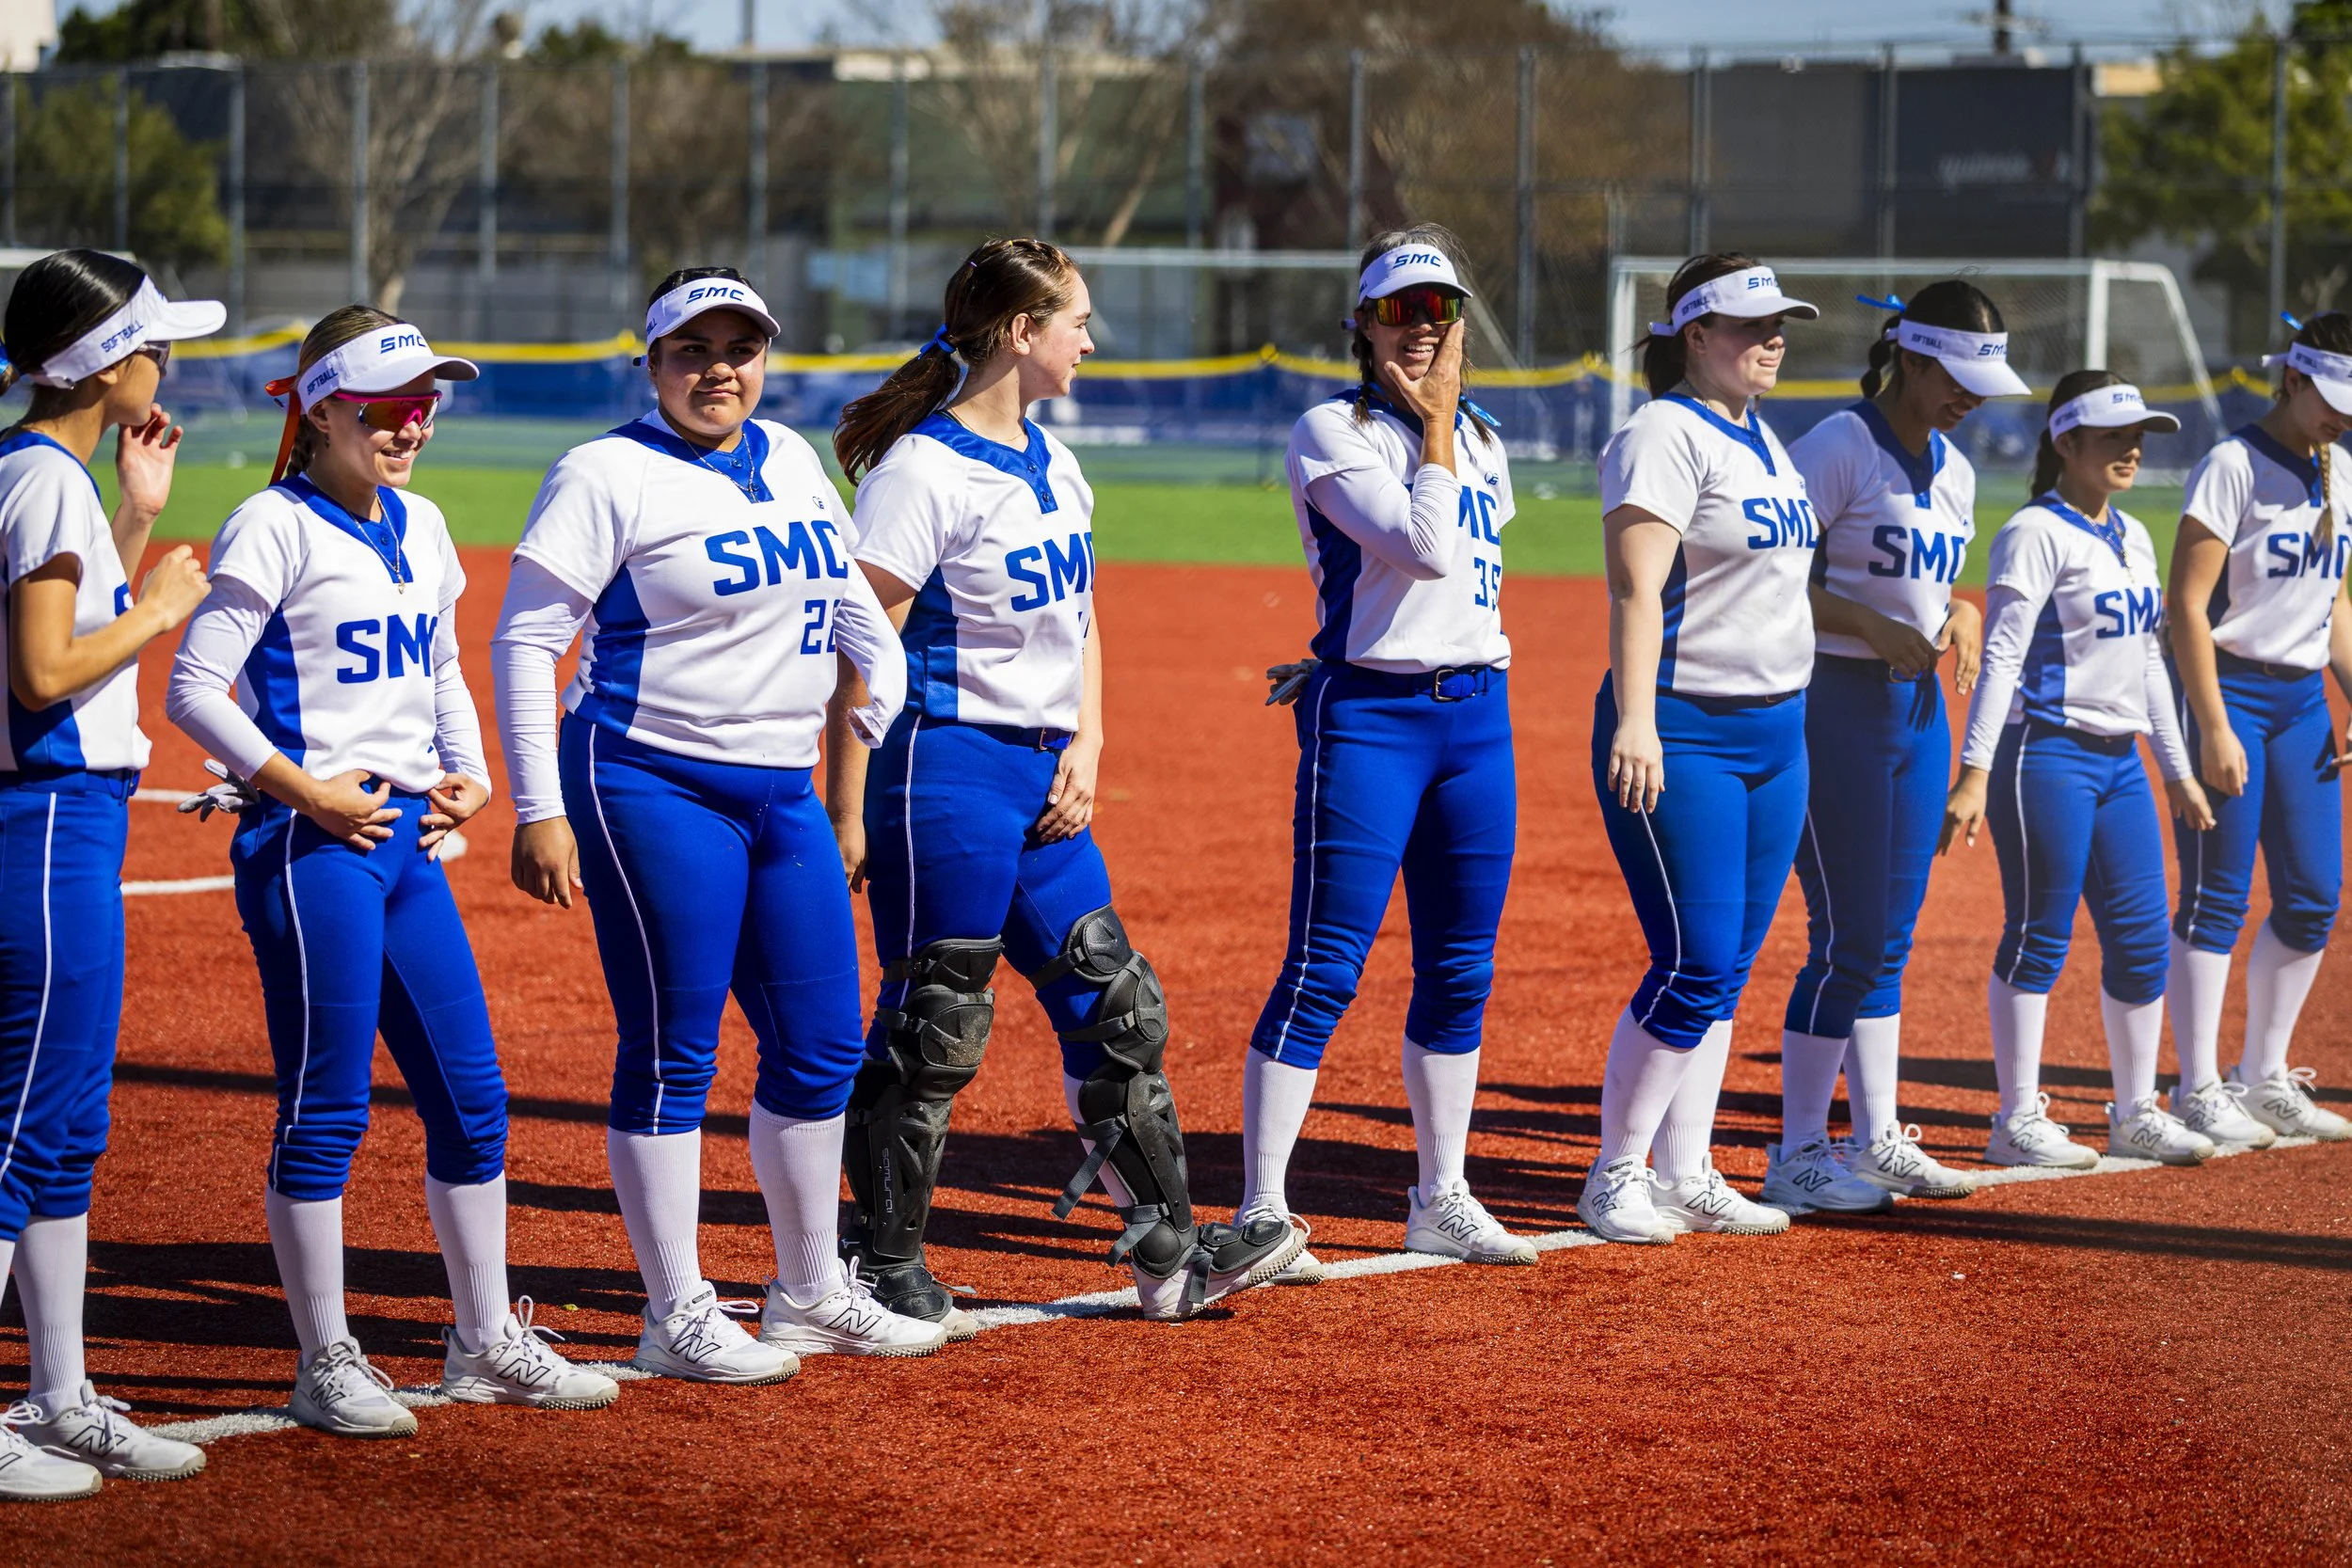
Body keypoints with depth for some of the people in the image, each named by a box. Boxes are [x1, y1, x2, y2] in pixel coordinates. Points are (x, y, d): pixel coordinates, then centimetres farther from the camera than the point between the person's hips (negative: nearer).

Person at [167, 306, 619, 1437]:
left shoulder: (420, 528, 14)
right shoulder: (275, 528, -10)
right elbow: (195, 687, -13)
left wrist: (470, 775, 9)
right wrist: (303, 790, -17)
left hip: (409, 839, 8)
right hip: (311, 846, -8)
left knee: (471, 1097, 10)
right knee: (325, 1111, -3)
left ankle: (484, 1342, 22)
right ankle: (327, 1365, 6)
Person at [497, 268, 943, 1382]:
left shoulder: (790, 462, 12)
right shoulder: (609, 475, -8)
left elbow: (850, 601, 24)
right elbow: (527, 641, -10)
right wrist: (539, 811, -15)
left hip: (784, 791, 7)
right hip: (652, 788, -7)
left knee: (822, 1047, 11)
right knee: (671, 1050, -3)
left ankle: (810, 1294, 25)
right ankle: (677, 1318, 4)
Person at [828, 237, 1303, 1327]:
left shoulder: (1055, 468, 12)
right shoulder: (924, 469, -14)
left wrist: (1086, 749, 5)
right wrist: (845, 817, -17)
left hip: (1043, 781, 8)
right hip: (948, 768, -8)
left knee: (1117, 1006, 9)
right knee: (935, 1029, -2)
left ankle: (1167, 1253, 16)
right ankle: (885, 1269, 10)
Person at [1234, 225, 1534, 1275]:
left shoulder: (1481, 443, 16)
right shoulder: (1332, 432, -6)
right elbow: (1424, 547, -19)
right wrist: (1434, 423, -9)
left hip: (1477, 710, 7)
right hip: (1367, 719, -7)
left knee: (1460, 969, 9)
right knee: (1325, 969, -10)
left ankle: (1440, 1199, 19)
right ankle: (1260, 1209, -9)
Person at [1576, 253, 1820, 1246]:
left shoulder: (1764, 442, 15)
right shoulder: (1665, 435, -12)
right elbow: (1635, 588, -21)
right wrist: (1634, 722, -31)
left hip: (1775, 733, 9)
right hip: (1683, 733, -9)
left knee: (1727, 968, 9)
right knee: (1694, 967, -10)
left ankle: (1685, 1174, 16)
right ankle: (1615, 1178, 1)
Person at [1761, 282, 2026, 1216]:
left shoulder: (1953, 472, 12)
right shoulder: (1839, 449, -13)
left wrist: (1959, 614, 0)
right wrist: (1872, 625, -23)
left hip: (1918, 706, 8)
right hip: (1835, 706, -8)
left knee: (1888, 940, 12)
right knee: (1847, 942, -7)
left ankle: (1878, 1140, 20)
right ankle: (1795, 1155, 1)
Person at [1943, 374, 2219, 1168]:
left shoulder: (2133, 536, 15)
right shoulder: (2035, 534, -10)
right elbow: (2001, 657, -16)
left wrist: (2177, 768, 23)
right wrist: (1974, 772, -22)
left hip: (2119, 760, 8)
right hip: (2045, 754, -8)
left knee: (2141, 937, 8)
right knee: (2040, 938, -4)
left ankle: (2135, 1114, 18)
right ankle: (2017, 1121, 3)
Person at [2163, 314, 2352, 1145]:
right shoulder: (2233, 468, -13)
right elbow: (2188, 605, -16)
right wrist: (2214, 728, -20)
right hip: (2229, 689, -8)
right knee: (2217, 898, -5)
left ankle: (2264, 1079, 20)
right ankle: (2199, 1092, 2)